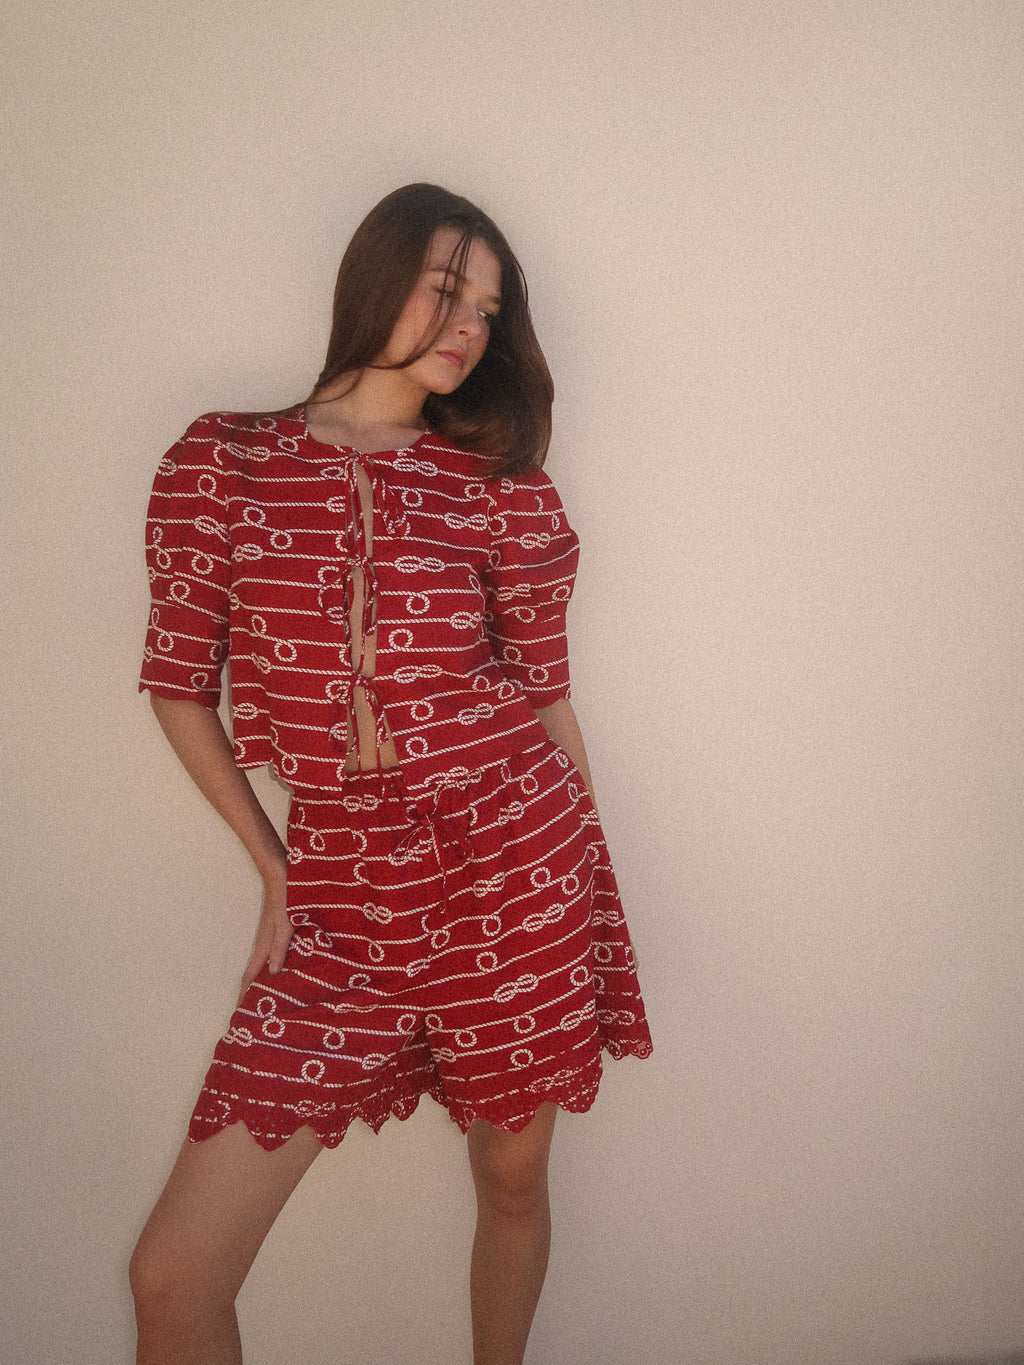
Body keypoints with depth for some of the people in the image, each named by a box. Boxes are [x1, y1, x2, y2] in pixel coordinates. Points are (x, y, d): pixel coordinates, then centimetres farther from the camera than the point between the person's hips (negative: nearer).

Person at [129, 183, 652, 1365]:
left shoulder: (498, 482, 3)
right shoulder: (218, 462, 0)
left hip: (516, 863, 1)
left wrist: (594, 886, 8)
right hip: (341, 883, 0)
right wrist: (274, 866, 4)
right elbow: (179, 686, 6)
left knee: (512, 1177, 16)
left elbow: (546, 694, 7)